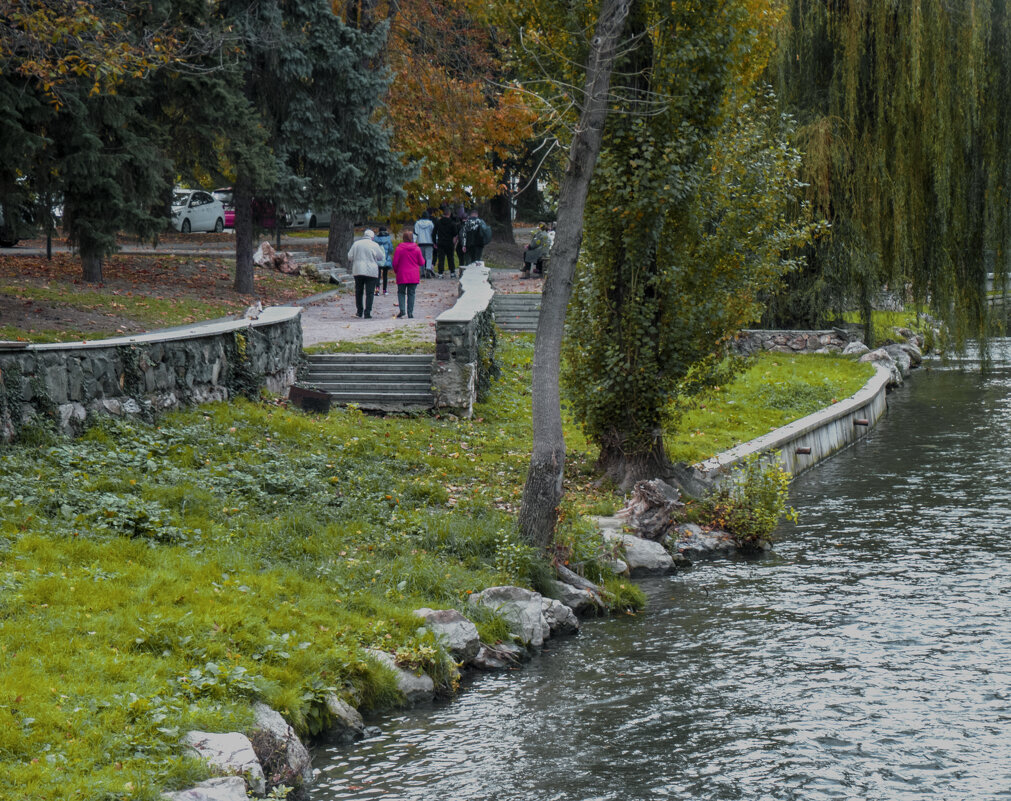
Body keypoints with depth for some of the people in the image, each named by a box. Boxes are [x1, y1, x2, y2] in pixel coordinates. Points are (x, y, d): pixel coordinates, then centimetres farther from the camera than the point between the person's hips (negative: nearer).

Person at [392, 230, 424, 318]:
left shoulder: (399, 249, -6)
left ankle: (402, 309, -8)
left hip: (402, 275, -1)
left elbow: (395, 262, -5)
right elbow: (422, 262, 2)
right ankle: (410, 312, 2)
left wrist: (395, 271, 13)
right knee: (411, 293, 6)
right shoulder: (417, 249, -2)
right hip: (414, 276, 1)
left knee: (401, 292, 11)